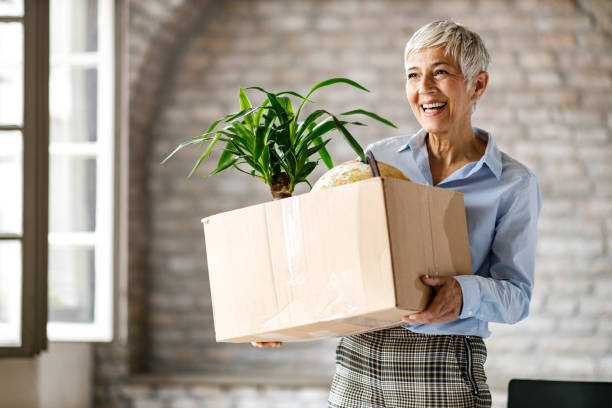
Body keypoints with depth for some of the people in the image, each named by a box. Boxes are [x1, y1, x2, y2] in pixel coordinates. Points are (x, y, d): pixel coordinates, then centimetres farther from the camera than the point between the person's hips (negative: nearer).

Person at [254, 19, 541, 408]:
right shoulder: (379, 158, 7)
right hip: (359, 361, 3)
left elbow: (517, 293, -6)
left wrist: (464, 293, -26)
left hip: (443, 373, -3)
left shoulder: (515, 184, 0)